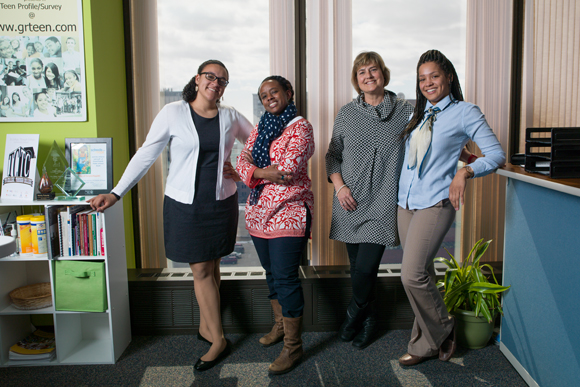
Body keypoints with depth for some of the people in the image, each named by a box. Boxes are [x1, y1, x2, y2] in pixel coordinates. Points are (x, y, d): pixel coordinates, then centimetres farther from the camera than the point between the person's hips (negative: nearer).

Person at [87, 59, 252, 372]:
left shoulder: (230, 116, 4)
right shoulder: (173, 113, -4)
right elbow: (145, 155, -4)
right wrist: (116, 193, -8)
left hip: (221, 202, 2)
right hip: (185, 204, -2)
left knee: (210, 266, 11)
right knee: (201, 270, 1)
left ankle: (206, 328, 28)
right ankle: (218, 339, 13)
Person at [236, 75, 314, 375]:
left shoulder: (300, 127, -7)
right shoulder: (260, 128, 15)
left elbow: (287, 169, -20)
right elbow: (242, 163, 4)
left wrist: (253, 167, -6)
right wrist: (266, 173, -17)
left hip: (288, 213, -7)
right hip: (258, 212, 7)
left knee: (285, 278, -5)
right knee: (272, 273, 18)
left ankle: (293, 346, 7)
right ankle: (281, 326, 37)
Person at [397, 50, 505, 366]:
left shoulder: (465, 112, -3)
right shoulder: (418, 115, 16)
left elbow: (497, 155, -5)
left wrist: (464, 172, -21)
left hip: (436, 203, -6)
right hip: (406, 203, 6)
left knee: (413, 275, -14)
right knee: (421, 274, 11)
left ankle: (442, 331, 12)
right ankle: (426, 344, 23)